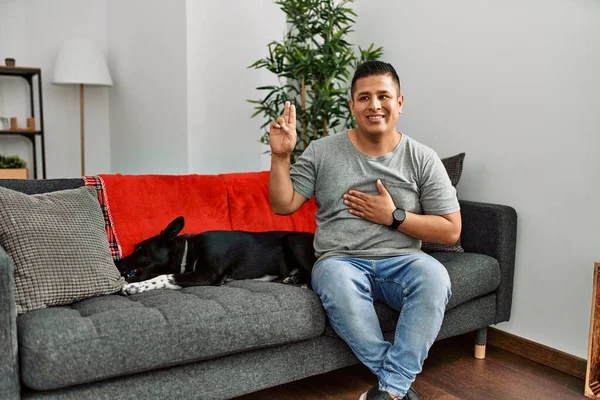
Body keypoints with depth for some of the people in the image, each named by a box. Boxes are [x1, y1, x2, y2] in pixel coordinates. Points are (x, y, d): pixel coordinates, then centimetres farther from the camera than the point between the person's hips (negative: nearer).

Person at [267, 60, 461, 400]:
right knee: (336, 278, -36)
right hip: (341, 261, 0)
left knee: (434, 276, -33)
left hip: (401, 262, 1)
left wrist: (393, 216, -10)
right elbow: (283, 205, 3)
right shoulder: (322, 151, 5)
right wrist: (281, 155, -10)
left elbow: (451, 231, 1)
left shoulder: (423, 158, 3)